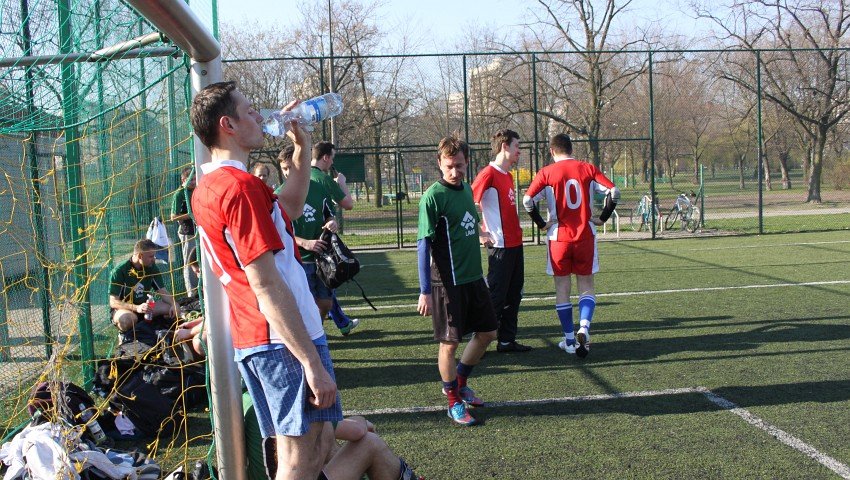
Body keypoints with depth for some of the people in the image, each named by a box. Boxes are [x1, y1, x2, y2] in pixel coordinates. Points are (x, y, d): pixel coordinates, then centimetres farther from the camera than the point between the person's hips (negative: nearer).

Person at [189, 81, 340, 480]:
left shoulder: (206, 188, 13)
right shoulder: (240, 186, -18)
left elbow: (289, 207, 28)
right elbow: (266, 285, -22)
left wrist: (302, 148, 19)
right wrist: (313, 363, -22)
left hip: (250, 339, 10)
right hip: (285, 340, -10)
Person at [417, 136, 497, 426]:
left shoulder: (467, 189, 8)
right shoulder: (433, 196, -15)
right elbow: (423, 244, -16)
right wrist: (425, 291, -18)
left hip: (474, 277, 8)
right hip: (447, 281, -8)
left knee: (487, 332, 15)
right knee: (450, 343, 1)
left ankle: (460, 383, 34)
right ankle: (454, 402, 19)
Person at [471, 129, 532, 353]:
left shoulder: (508, 175, 15)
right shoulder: (489, 173, -13)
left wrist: (516, 230, 14)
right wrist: (483, 235, -15)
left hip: (515, 244, 9)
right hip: (500, 246, -9)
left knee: (513, 295, 13)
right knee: (496, 296, -4)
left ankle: (507, 340, 22)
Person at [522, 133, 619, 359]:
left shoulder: (547, 172, -3)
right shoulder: (588, 169, 1)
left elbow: (527, 200, -11)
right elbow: (613, 192, -4)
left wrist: (542, 224, 0)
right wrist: (602, 218, 5)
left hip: (559, 237, -1)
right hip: (586, 236, 1)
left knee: (562, 289, 9)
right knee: (586, 286, 10)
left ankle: (570, 340, 11)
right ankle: (584, 327, -14)